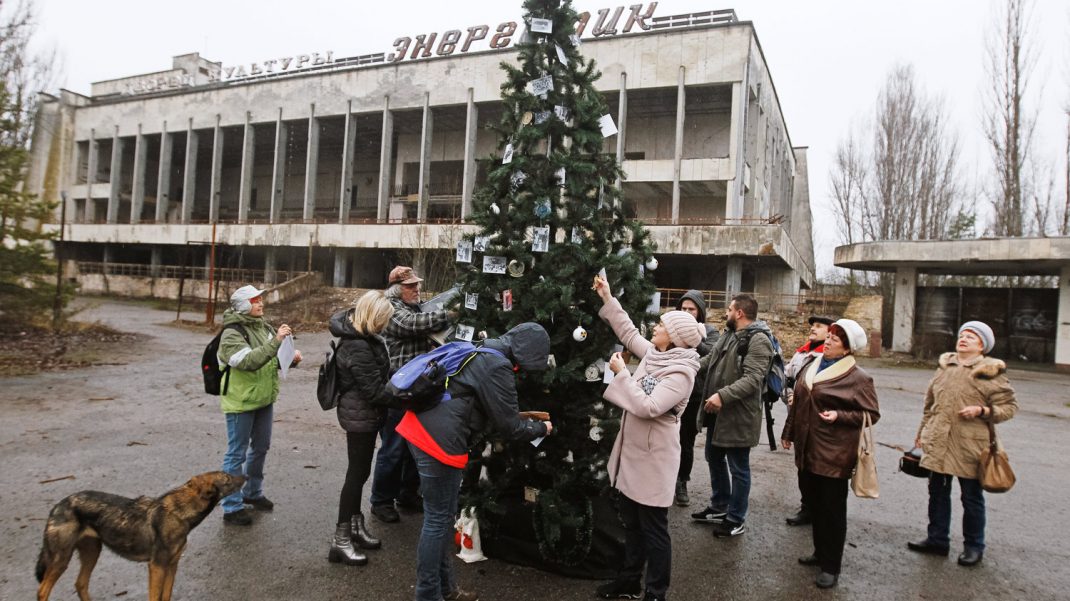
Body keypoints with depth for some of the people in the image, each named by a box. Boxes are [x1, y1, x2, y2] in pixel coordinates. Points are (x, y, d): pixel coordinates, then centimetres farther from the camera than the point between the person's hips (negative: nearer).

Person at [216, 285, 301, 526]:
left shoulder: (264, 327, 5)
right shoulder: (232, 333, -17)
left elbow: (274, 359, 14)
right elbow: (248, 361, -32)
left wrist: (291, 357, -7)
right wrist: (276, 341, -37)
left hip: (264, 398, 8)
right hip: (241, 402, -8)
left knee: (261, 447, 20)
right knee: (237, 453, 3)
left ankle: (252, 492, 39)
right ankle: (231, 507, 14)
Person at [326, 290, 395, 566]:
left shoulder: (361, 336, 5)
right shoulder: (358, 348, -26)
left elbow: (378, 375, 13)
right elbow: (375, 391, -24)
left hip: (362, 413, 10)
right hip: (361, 416, -10)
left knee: (360, 471, 18)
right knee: (357, 473, -1)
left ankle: (356, 527, 33)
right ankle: (341, 540, 10)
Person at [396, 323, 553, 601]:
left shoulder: (485, 349, 15)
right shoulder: (498, 368, -15)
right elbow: (509, 427, -9)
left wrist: (521, 415, 25)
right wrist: (541, 428, 8)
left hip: (421, 427, 10)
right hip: (437, 439, -10)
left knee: (444, 515, 18)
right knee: (438, 519, 2)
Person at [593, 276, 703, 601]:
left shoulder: (681, 373, -20)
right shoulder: (654, 354, 4)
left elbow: (647, 406, -27)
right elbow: (628, 332, 15)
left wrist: (621, 373, -21)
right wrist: (608, 299, 10)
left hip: (653, 460, -9)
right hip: (632, 453, 9)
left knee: (653, 529, 5)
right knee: (631, 523, 20)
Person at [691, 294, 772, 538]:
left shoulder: (758, 340, -19)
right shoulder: (728, 335, 12)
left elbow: (752, 379, -28)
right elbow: (708, 362, 19)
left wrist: (723, 395, -36)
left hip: (738, 415, -10)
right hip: (717, 412, 10)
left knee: (738, 468, 5)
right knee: (714, 459, 21)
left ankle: (736, 520, 20)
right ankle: (719, 508, 38)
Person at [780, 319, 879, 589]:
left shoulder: (857, 377, -11)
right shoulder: (811, 366, 8)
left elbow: (871, 414, -8)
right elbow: (798, 402, 16)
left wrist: (839, 416, -21)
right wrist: (789, 432, 20)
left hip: (834, 454, -6)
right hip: (807, 449, 6)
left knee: (832, 509, 5)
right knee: (813, 503, 17)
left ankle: (831, 565, 18)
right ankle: (820, 552, 35)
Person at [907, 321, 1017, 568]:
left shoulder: (991, 372, -6)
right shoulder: (945, 366, 10)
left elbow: (1010, 406, -4)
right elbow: (930, 402, 17)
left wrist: (982, 411, -20)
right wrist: (923, 431, 20)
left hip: (970, 444, -5)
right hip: (938, 443, 5)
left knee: (972, 497, 8)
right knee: (937, 492, 13)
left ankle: (974, 546, 24)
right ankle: (937, 539, 26)